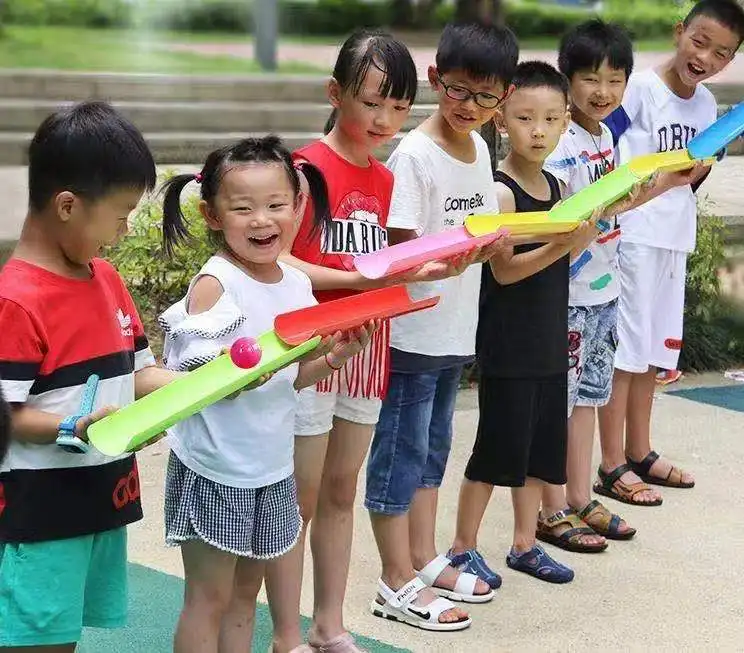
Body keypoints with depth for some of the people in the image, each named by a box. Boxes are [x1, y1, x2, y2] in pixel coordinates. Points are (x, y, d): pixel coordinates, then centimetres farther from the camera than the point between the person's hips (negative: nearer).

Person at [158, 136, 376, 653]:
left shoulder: (297, 284, 2)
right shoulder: (214, 284, -17)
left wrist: (331, 359, -7)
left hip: (272, 468, 6)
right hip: (215, 469, -6)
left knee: (246, 590, 17)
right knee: (210, 596, 4)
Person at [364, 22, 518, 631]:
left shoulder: (479, 147, 7)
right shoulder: (415, 155, -17)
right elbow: (403, 250, -21)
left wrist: (496, 238, 0)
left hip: (456, 329, 8)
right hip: (413, 331, -8)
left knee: (433, 448, 18)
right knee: (402, 452, 2)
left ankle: (425, 560, 30)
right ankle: (398, 584, 11)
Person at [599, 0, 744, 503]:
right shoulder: (640, 89, -13)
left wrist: (699, 169, -5)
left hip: (676, 236, 7)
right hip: (633, 233, -7)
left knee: (654, 347, 15)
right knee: (625, 347, -3)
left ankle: (640, 453, 27)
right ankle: (612, 466, 4)